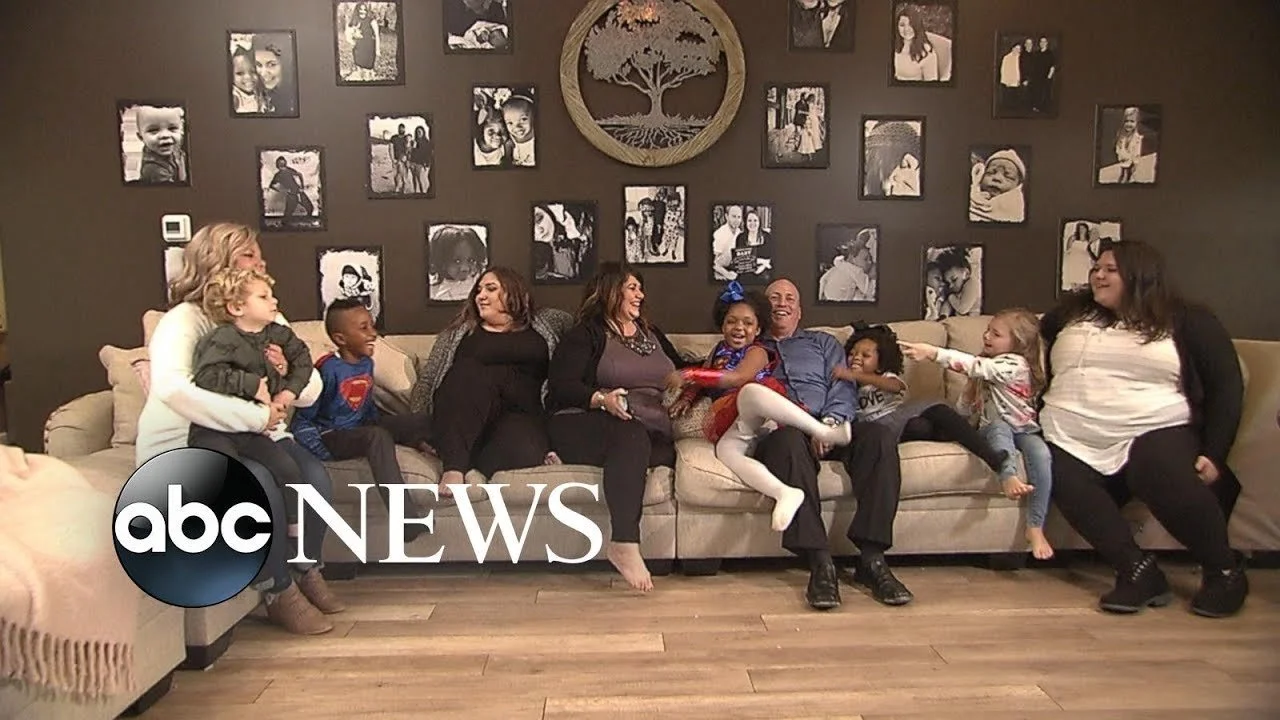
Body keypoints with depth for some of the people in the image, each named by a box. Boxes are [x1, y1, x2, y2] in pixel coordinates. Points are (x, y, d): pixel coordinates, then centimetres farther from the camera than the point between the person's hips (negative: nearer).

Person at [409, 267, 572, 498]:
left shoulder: (544, 324, 22)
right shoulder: (460, 332, 23)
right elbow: (427, 379, 17)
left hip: (523, 413, -1)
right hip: (465, 408, 2)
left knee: (522, 452, -39)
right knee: (471, 373, -36)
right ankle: (454, 464, -37)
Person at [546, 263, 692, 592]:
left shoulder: (652, 334, 29)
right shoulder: (587, 334, 10)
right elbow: (559, 386, -4)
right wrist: (601, 399, -21)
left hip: (653, 432, 5)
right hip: (583, 426, -5)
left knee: (669, 454, -33)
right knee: (631, 435, -40)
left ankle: (623, 543, -40)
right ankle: (625, 544, -47)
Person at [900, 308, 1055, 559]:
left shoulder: (1016, 364, -14)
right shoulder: (987, 364, 11)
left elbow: (974, 366, -30)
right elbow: (967, 405, 17)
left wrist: (932, 352, -37)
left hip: (1024, 428, -4)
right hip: (994, 428, 4)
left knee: (1042, 455, -33)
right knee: (999, 426, -31)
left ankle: (1035, 528, -29)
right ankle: (1009, 476, -59)